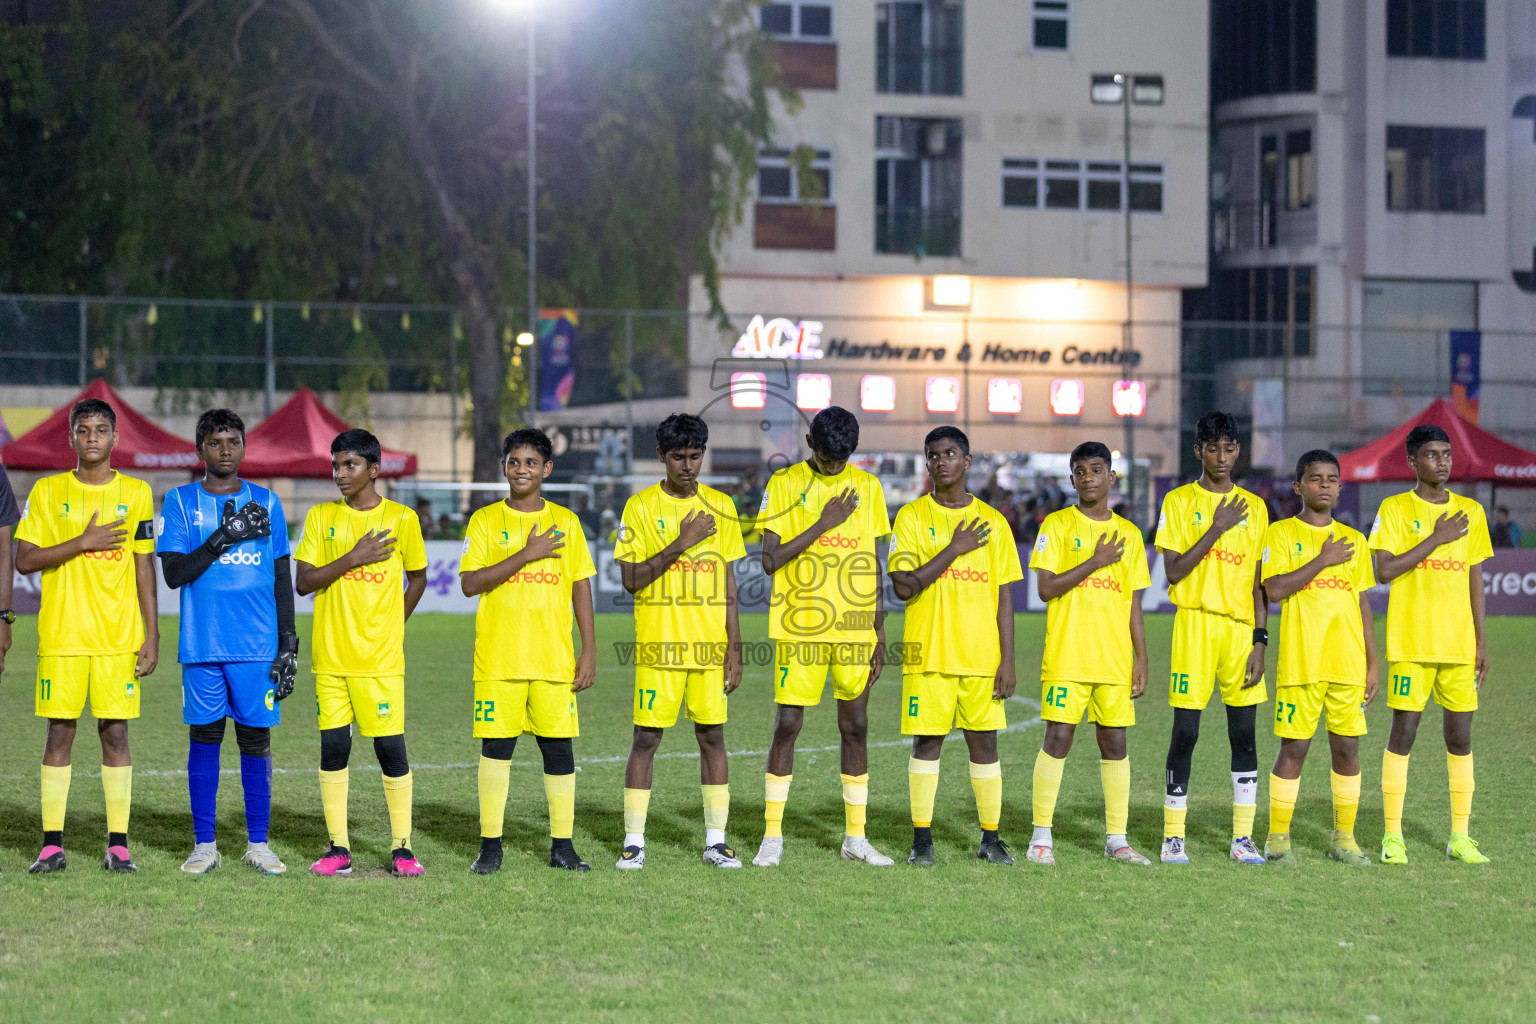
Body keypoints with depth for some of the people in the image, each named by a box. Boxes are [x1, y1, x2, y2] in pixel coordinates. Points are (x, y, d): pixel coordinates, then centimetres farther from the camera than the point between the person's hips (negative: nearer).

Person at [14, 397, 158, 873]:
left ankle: (118, 843, 3)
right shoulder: (47, 492, 5)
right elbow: (23, 560, -1)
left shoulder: (136, 493, 7)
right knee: (60, 731, 0)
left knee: (115, 731, -1)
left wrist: (152, 635, 1)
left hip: (119, 636, 0)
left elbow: (145, 568, 7)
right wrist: (82, 542, -12)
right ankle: (52, 844, 4)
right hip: (61, 633, 0)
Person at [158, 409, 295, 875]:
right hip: (202, 645, -1)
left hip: (258, 645, 1)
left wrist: (288, 642, 5)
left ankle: (258, 844, 8)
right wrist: (224, 537, -14)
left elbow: (282, 578, 12)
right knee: (204, 737, 2)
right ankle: (204, 845, 8)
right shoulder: (181, 502, 5)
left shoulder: (266, 503, 10)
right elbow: (173, 573, -5)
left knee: (256, 739, 1)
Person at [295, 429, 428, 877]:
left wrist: (394, 624, 6)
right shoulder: (321, 517, 5)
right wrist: (353, 558, -12)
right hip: (331, 656, 2)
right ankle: (339, 848, 9)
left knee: (391, 747, -4)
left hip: (381, 658, -2)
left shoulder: (401, 519, 1)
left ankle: (401, 848, 4)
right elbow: (304, 582, -2)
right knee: (333, 747, 2)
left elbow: (417, 578, 14)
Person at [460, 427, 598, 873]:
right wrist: (526, 555, -14)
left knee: (559, 746, 0)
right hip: (498, 658, -1)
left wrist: (589, 650, 2)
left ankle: (562, 845, 8)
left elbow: (581, 588, 9)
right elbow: (470, 583, -7)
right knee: (496, 746, -2)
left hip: (554, 659, 1)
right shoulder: (485, 520, 4)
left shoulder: (565, 521, 9)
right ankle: (490, 845, 5)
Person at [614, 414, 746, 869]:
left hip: (710, 644, 3)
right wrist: (680, 544, -15)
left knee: (712, 735, 4)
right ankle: (633, 841, 4)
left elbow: (728, 581, 10)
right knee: (646, 737, -2)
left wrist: (734, 647, 5)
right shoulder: (640, 507, 0)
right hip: (658, 644, -3)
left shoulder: (720, 507, 9)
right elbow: (631, 579, -7)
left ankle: (716, 841, 10)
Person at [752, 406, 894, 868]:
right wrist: (823, 524, -14)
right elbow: (770, 560, -8)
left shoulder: (867, 487, 8)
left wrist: (880, 634, 8)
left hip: (854, 630, 3)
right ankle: (772, 836, 5)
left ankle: (855, 837, 14)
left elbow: (875, 564, 11)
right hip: (798, 629, -3)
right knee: (787, 724, -3)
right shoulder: (784, 484, -1)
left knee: (855, 725, 6)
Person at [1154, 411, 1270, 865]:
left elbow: (1259, 583, 11)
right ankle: (1173, 836, 4)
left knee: (1245, 732, 1)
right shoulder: (1179, 502, 3)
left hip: (1242, 627, 3)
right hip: (1195, 622, -3)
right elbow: (1173, 572, -7)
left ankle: (1243, 836, 8)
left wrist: (1260, 640, 2)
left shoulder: (1254, 507, 11)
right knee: (1185, 732, -4)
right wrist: (1216, 529, -12)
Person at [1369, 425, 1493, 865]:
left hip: (1459, 643, 4)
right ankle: (1392, 836, 2)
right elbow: (1385, 570, -12)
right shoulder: (1395, 509, -1)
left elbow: (1475, 578, 13)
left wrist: (1481, 641, 9)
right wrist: (1438, 538, -13)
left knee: (1460, 734, 3)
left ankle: (1460, 837, 9)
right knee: (1404, 730, -4)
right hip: (1411, 644, -4)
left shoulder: (1471, 512, 10)